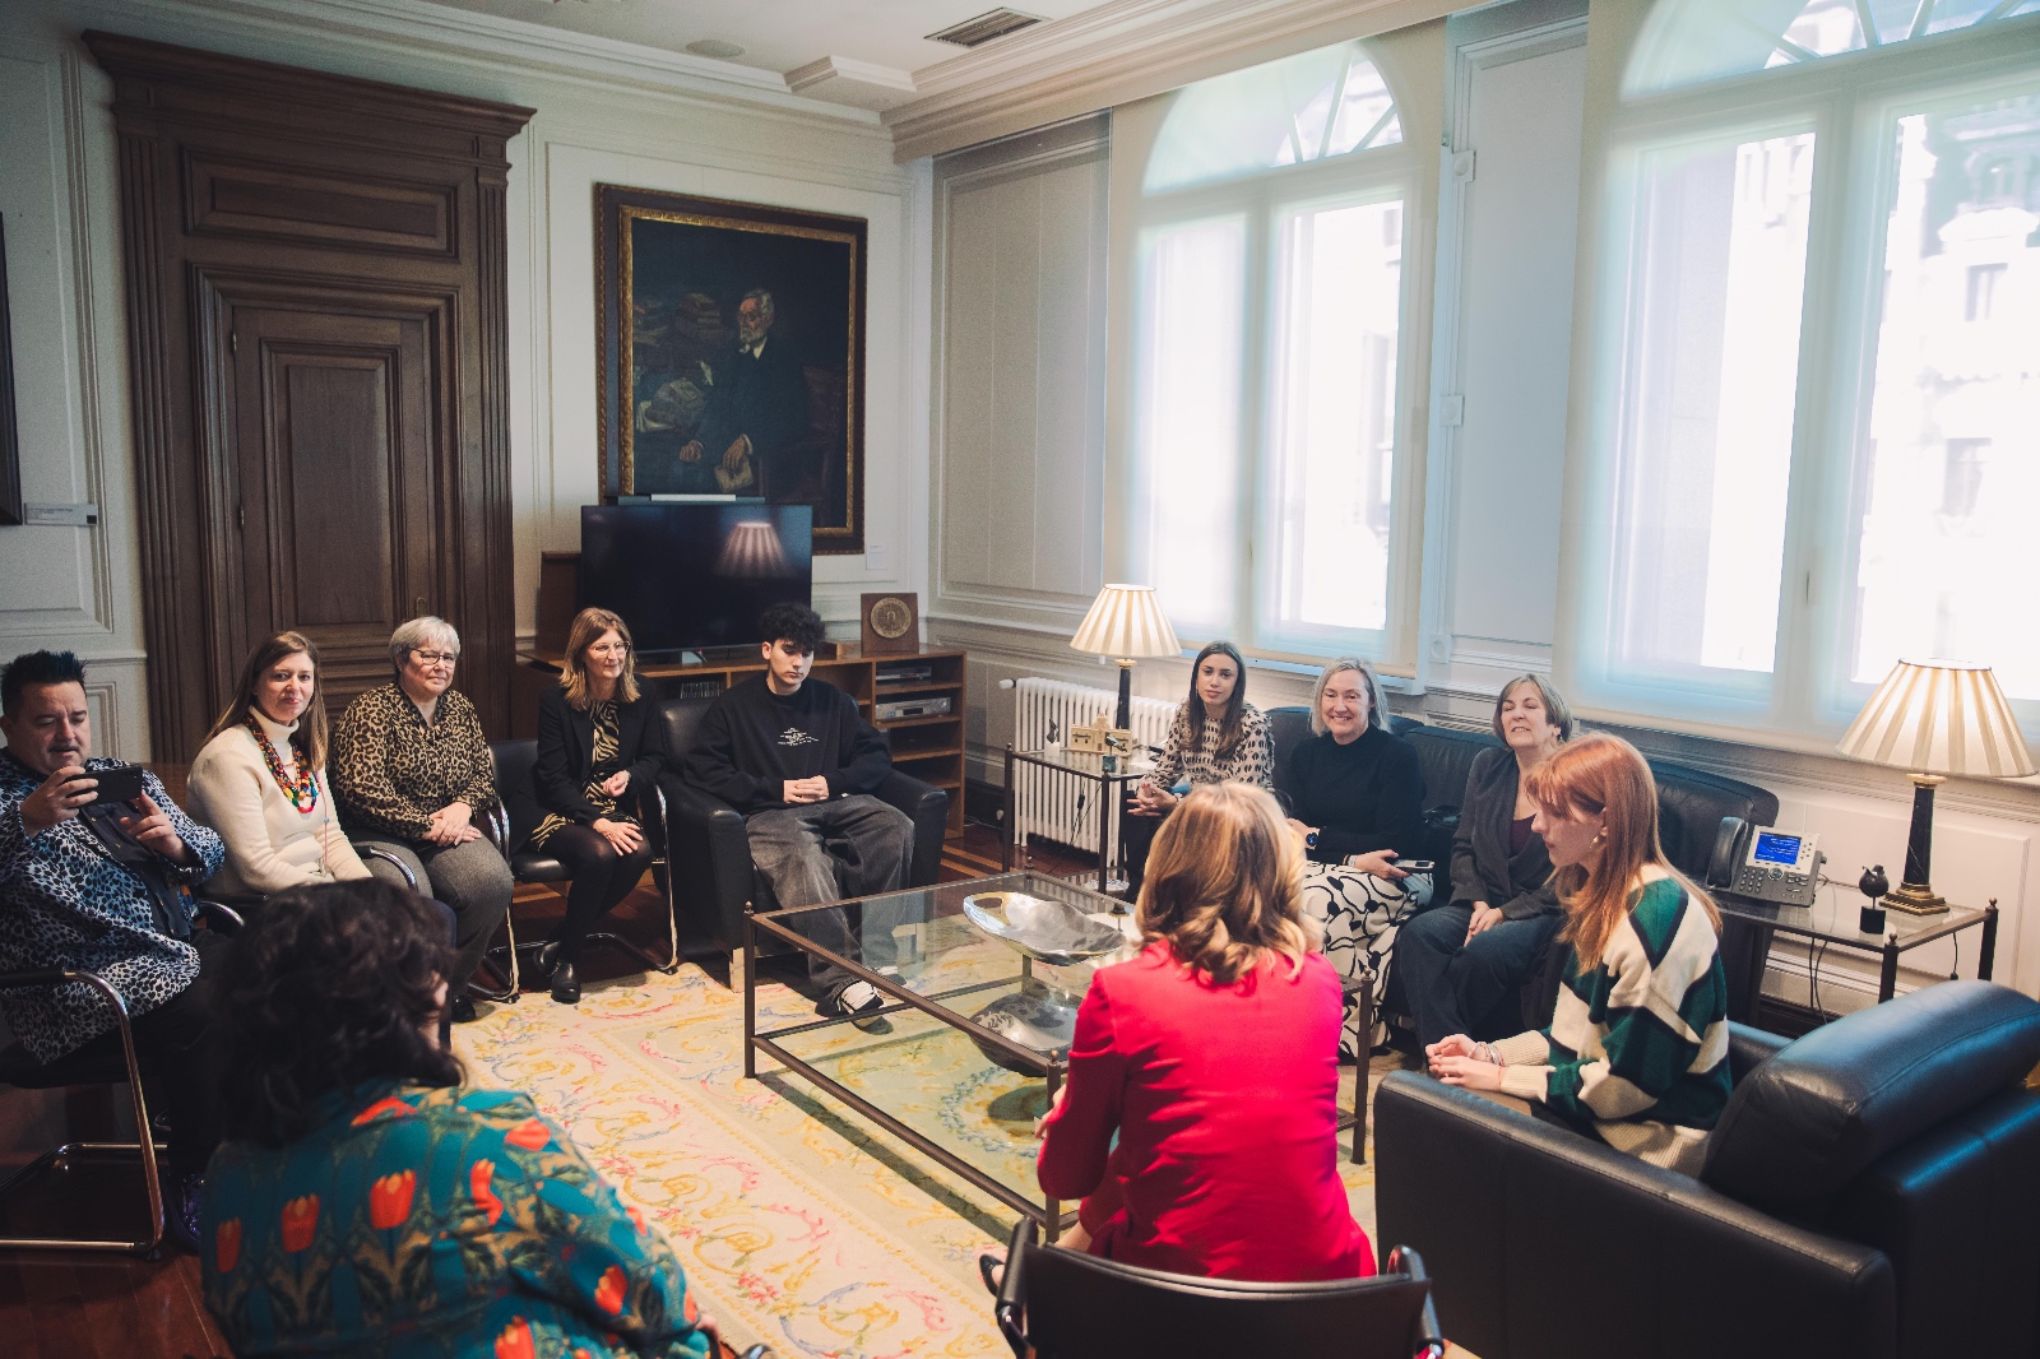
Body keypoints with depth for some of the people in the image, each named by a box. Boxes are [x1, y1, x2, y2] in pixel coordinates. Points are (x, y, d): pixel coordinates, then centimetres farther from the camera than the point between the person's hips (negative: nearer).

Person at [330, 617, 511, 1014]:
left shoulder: (460, 707, 13)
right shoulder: (371, 709, -6)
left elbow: (485, 772, 15)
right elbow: (361, 789, -15)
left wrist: (463, 805, -8)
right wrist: (426, 825, -16)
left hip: (447, 830, 5)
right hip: (382, 835, -5)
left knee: (493, 881, -25)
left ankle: (451, 981, -2)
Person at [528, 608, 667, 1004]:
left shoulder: (638, 701, 5)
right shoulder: (555, 701, -8)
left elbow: (655, 756, 16)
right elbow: (554, 778, -12)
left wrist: (630, 775, -8)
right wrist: (597, 822, -24)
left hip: (615, 811, 4)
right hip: (561, 814, -4)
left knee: (639, 852, -30)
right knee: (599, 854, -35)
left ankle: (562, 940, -9)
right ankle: (563, 957, -11)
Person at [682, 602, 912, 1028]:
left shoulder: (832, 701, 20)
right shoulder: (733, 706, 9)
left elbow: (878, 757, 17)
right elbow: (701, 769, -2)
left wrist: (833, 781, -4)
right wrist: (777, 789, -10)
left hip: (835, 803, 4)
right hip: (770, 812, -4)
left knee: (896, 827, -28)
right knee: (803, 853, -39)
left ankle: (873, 957, -29)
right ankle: (842, 982, -47)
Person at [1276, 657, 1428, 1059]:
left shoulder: (1396, 755, -3)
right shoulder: (1306, 754, 12)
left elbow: (1395, 843, -9)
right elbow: (1286, 829, 0)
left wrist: (1316, 836, -6)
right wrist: (1354, 856, -16)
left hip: (1391, 877, -4)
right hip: (1318, 866, 4)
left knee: (1318, 900, -34)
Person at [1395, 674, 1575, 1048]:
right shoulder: (1487, 766, 12)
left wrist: (1505, 913, -12)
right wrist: (1478, 903, -4)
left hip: (1546, 914, -5)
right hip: (1483, 903, 5)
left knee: (1483, 952, -35)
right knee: (1417, 934, -27)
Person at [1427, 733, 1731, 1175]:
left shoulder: (1657, 919, -25)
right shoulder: (1607, 897, 6)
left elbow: (1624, 1084, -23)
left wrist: (1502, 1078, -16)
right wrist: (1490, 1054, -1)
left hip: (1648, 1142, -8)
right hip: (1592, 1104, 8)